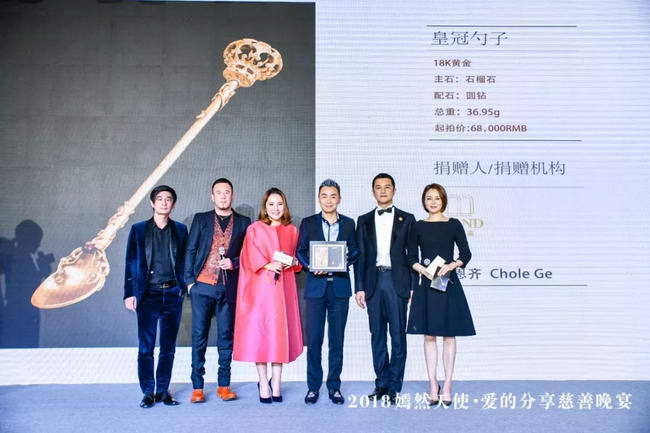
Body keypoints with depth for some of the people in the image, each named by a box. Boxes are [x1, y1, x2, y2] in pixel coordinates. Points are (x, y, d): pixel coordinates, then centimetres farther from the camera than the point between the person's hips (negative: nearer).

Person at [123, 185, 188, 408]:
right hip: (148, 294, -1)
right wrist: (130, 293, -2)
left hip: (173, 294, 2)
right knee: (146, 346, -1)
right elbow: (131, 263, 4)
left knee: (168, 346, 7)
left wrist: (185, 286, 2)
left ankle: (163, 391, 17)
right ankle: (148, 392, 10)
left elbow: (184, 261, 11)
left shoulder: (180, 230, 10)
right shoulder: (139, 229, 6)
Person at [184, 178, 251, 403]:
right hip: (202, 286, 0)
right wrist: (189, 280, 0)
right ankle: (197, 387, 10)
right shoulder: (200, 219, 10)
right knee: (199, 336, 2)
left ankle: (224, 385, 15)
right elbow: (190, 251, 7)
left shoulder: (243, 222, 9)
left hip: (229, 287, 0)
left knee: (226, 337, 5)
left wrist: (234, 263, -9)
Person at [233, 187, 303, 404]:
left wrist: (293, 262, -5)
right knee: (259, 331, -3)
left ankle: (276, 382, 9)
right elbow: (250, 258, 0)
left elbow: (297, 257, 17)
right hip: (260, 287, -2)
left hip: (284, 287, 2)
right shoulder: (254, 229, 8)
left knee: (280, 331, 0)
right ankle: (263, 383, 6)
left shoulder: (292, 231, 15)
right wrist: (268, 265, -17)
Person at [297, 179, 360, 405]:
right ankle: (313, 386, 12)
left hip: (340, 286, 1)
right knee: (313, 339, 0)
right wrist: (311, 267, -11)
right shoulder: (308, 223, 8)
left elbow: (354, 252, 11)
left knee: (337, 339, 5)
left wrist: (346, 261, -9)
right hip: (316, 286, -1)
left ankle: (334, 386, 16)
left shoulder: (348, 223, 10)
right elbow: (300, 251, 7)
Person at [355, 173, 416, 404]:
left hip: (398, 281, -2)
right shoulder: (364, 221, 11)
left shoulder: (406, 219, 6)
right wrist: (359, 287, 1)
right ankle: (382, 382, 18)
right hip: (373, 281, 2)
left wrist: (413, 287, -3)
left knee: (398, 335, 1)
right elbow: (360, 256, 8)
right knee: (377, 334, 8)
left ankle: (394, 385, 10)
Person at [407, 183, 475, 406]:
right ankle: (433, 385, 12)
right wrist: (424, 270, -12)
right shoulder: (418, 227, 7)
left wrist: (450, 266, -16)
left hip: (448, 283, -1)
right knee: (429, 336, 4)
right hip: (426, 286, 1)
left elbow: (466, 254, 1)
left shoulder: (453, 225, 3)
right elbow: (411, 258, 6)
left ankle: (447, 385, 12)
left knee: (449, 335, 3)